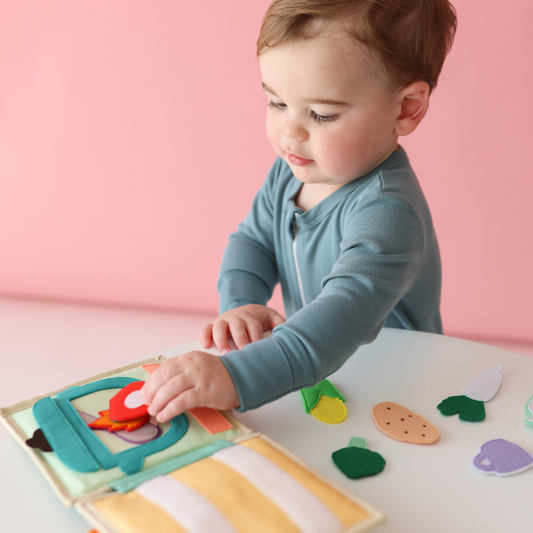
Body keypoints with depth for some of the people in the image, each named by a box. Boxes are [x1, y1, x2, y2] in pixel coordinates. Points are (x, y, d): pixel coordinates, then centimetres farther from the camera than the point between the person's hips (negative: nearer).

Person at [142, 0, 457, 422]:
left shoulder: (385, 211, -28)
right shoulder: (290, 171, -3)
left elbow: (348, 312, -40)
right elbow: (253, 240, 7)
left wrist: (238, 376, -51)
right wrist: (240, 304, -13)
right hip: (312, 372, 6)